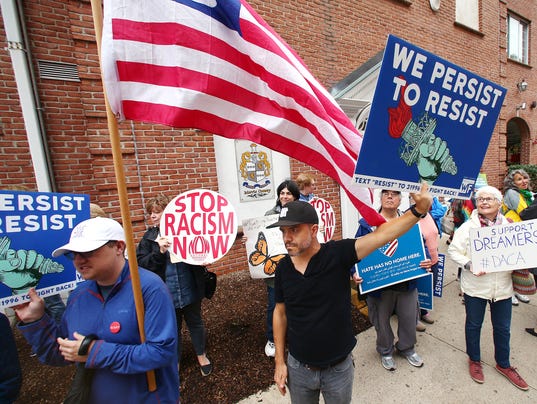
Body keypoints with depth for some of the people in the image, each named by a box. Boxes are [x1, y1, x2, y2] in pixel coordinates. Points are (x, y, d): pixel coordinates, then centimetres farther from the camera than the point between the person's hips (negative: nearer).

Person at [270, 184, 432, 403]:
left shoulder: (337, 253, -21)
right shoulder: (283, 267, -11)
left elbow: (380, 236, -31)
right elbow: (280, 312, 0)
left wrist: (418, 210, -42)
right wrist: (279, 362, 2)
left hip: (339, 368, -2)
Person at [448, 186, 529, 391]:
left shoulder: (508, 225, 3)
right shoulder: (468, 226, -9)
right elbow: (453, 250, -10)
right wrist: (469, 265, -23)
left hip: (502, 286, 4)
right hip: (475, 285, -3)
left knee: (503, 327, 18)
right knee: (473, 324, 14)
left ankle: (503, 364, 41)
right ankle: (474, 360, 36)